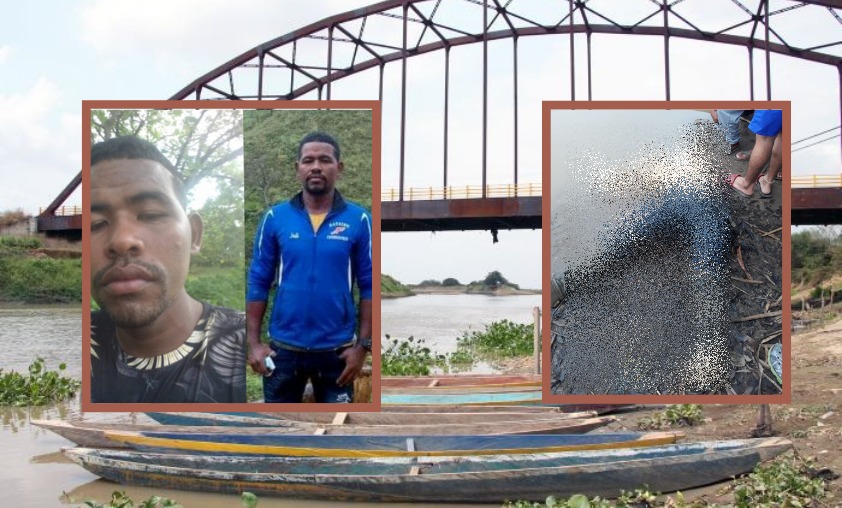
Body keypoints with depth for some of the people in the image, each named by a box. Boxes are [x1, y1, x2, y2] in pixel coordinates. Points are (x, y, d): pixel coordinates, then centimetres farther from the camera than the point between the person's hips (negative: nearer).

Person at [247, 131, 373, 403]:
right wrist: (253, 342, -3)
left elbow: (369, 286, -3)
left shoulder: (359, 220, -5)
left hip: (336, 349, -1)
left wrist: (363, 345, -8)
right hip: (283, 347, 1)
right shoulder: (275, 218, -2)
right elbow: (258, 283, 1)